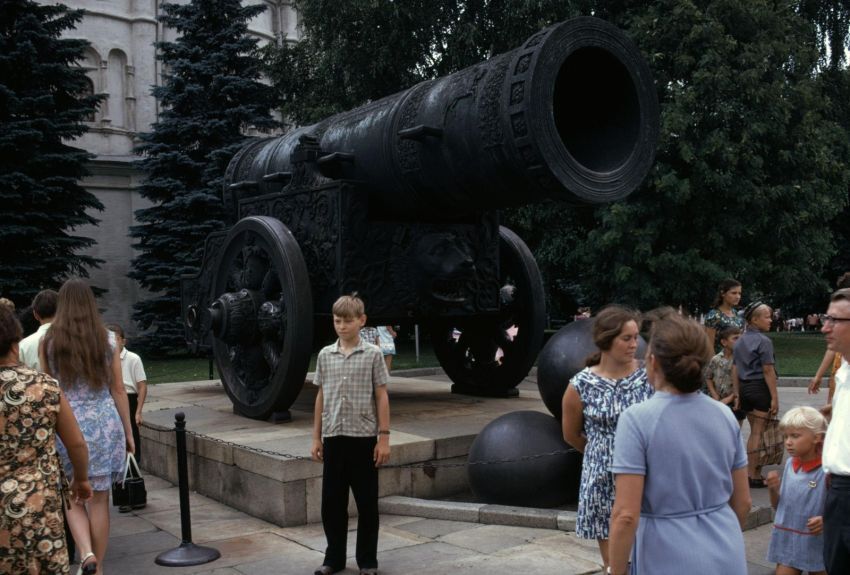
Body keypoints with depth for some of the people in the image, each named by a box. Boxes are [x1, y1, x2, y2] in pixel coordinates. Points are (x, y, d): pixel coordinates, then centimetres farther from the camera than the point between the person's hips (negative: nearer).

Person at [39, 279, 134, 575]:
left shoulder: (49, 342, -2)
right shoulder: (107, 339, -1)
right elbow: (118, 389, 2)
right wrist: (128, 431, 9)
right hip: (104, 423, 1)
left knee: (73, 498, 12)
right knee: (99, 500, 8)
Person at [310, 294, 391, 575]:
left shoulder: (372, 354, -3)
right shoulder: (325, 355, 6)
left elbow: (381, 397, -2)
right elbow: (321, 397, 10)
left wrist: (384, 437, -7)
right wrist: (316, 437, 8)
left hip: (364, 437, -3)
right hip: (333, 438, 3)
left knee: (367, 502, 5)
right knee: (331, 501, 9)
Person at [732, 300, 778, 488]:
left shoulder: (740, 341, 10)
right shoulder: (763, 341, -13)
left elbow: (735, 370, 11)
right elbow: (768, 370, -17)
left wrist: (737, 395, 15)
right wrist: (775, 397, -15)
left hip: (745, 388, 7)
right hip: (760, 388, -7)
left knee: (754, 431, 16)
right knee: (758, 432, -1)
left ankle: (753, 471, 21)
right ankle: (754, 476, 4)